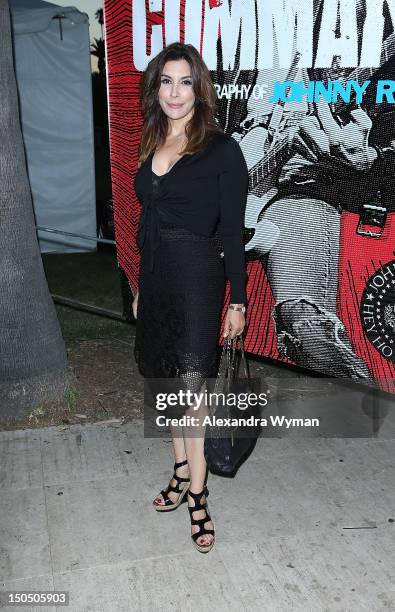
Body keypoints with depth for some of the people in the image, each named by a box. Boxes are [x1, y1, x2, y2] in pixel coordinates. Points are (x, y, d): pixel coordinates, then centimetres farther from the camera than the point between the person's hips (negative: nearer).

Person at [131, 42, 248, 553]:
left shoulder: (221, 149, -7)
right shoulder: (151, 147, 11)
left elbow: (233, 231, -8)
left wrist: (237, 300, -10)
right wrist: (141, 288, 17)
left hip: (197, 279, -6)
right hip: (154, 278, 6)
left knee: (191, 383, -6)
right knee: (168, 381, 13)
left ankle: (196, 491, 9)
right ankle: (183, 471, 30)